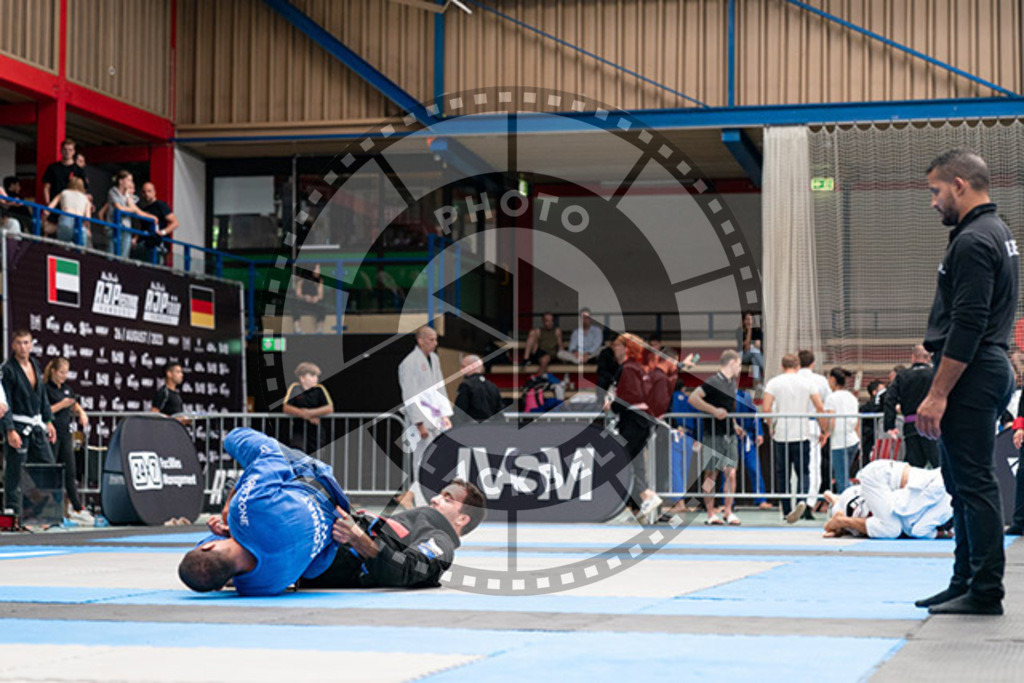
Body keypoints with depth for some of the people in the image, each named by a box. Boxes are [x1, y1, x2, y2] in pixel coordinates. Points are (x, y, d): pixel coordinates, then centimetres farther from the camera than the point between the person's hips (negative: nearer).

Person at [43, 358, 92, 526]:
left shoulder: (67, 388, 13)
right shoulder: (46, 389, -8)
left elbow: (75, 404, 25)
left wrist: (81, 412, 5)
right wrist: (61, 405, -20)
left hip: (65, 433, 7)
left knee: (70, 473, 5)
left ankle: (77, 509, 4)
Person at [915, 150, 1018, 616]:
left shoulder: (974, 241, -15)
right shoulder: (997, 233, 19)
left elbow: (967, 326, -22)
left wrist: (937, 394, -21)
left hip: (971, 376, -11)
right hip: (990, 369, 11)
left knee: (973, 482, -8)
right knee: (966, 482, 14)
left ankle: (985, 592, -5)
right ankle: (966, 584, 20)